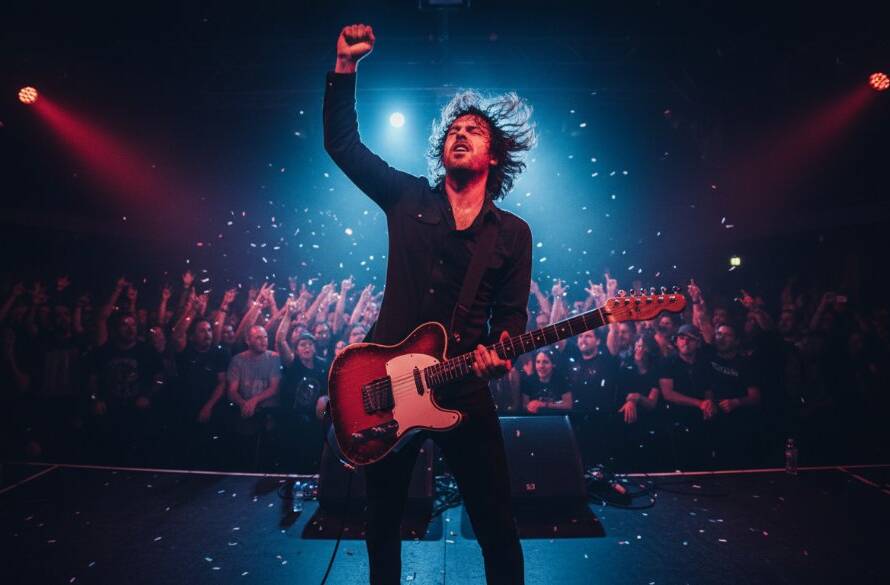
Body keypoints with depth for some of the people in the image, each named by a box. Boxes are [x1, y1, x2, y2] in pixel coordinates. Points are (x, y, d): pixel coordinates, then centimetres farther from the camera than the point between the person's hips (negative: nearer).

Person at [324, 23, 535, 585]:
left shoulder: (514, 234, 6)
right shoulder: (408, 197, 6)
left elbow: (511, 313, 3)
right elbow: (341, 141, 6)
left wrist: (499, 352, -18)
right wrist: (346, 68, -3)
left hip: (464, 388, 0)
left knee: (498, 528, 4)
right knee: (383, 519, 16)